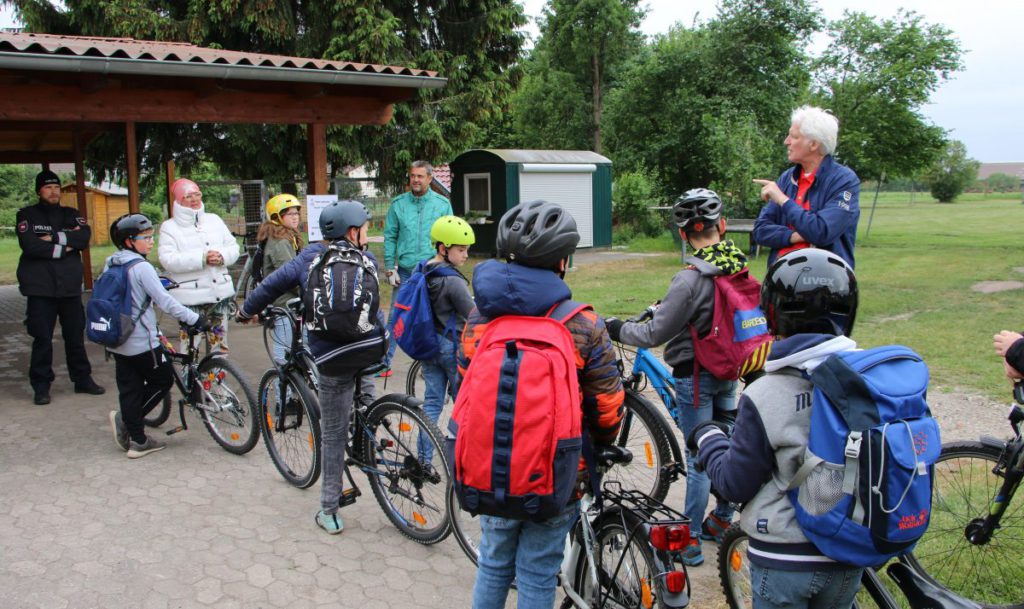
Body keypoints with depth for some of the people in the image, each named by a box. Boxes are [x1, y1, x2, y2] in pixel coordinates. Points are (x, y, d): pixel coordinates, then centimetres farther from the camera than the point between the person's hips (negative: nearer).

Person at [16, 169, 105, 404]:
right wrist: (64, 248, -11)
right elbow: (29, 245, -13)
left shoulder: (71, 215, 13)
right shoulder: (27, 215, 3)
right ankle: (41, 385, 8)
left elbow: (84, 236, -7)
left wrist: (55, 238, -15)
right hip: (40, 287, -3)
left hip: (70, 285, 3)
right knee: (42, 338, -1)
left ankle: (82, 379, 20)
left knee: (76, 336, 9)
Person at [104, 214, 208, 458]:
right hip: (141, 342, -8)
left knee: (129, 389, 12)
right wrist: (193, 319, -16)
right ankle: (125, 419, 4)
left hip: (117, 341, 8)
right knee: (164, 379, 10)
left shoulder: (110, 264, 7)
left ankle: (137, 440, 16)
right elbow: (165, 300, -20)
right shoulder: (141, 267, -17)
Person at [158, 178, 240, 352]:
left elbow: (234, 248, 11)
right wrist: (202, 258, -21)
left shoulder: (214, 220, 14)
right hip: (190, 297, -4)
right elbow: (167, 260, -13)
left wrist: (222, 256, -11)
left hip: (220, 293, 4)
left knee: (219, 341, 12)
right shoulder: (169, 227, 0)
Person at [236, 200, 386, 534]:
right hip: (372, 349, 0)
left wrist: (246, 312, 27)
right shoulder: (367, 261, 9)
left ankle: (329, 512, 18)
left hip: (331, 357, 0)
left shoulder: (308, 259, 8)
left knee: (333, 434, 11)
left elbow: (271, 285, 10)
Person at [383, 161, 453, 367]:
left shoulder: (442, 204, 1)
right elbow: (390, 237, 3)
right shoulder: (398, 203, 2)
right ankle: (384, 361, 13)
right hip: (404, 272, 0)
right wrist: (389, 269, -2)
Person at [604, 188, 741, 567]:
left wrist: (619, 330, -4)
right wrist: (667, 306, 17)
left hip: (695, 376, -7)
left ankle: (690, 541, 14)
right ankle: (721, 522, 36)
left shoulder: (691, 279, -26)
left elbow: (655, 334, -21)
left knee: (698, 459, 2)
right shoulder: (738, 266, -3)